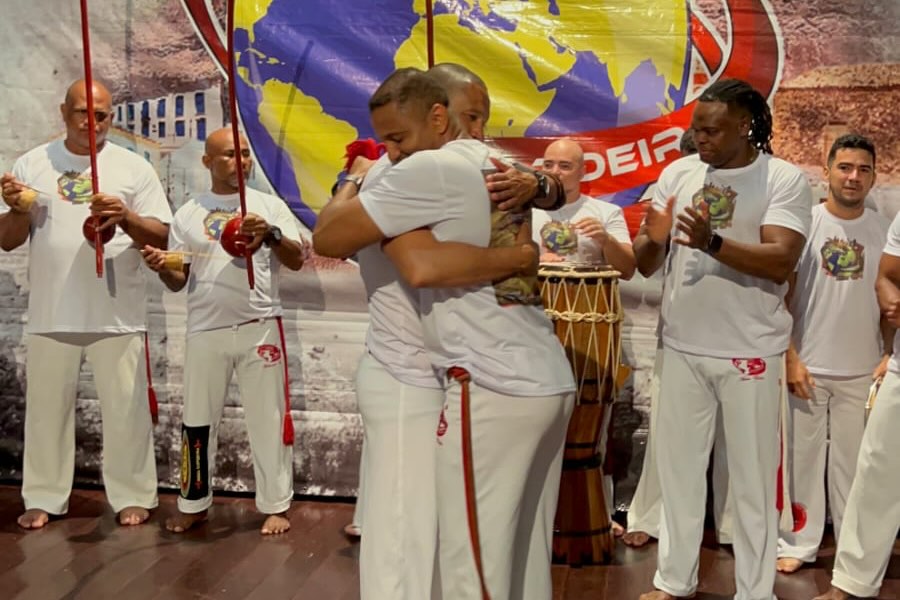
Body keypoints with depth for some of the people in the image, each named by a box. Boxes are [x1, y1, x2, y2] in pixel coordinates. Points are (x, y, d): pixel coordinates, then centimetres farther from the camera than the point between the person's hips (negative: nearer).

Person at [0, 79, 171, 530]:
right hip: (50, 314, 2)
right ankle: (44, 499, 25)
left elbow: (161, 236, -2)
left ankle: (132, 496, 17)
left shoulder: (133, 167, 2)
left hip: (117, 314, -2)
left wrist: (125, 217, -20)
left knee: (125, 408, 4)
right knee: (47, 407, 11)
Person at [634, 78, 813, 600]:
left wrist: (712, 243, -33)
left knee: (753, 477, 6)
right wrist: (653, 240, -18)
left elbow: (782, 262, -19)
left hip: (750, 352, -4)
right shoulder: (678, 173, 5)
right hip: (682, 348, 4)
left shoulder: (786, 179, -7)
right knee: (679, 468, 13)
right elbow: (646, 265, 5)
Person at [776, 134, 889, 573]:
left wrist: (890, 355, -2)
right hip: (807, 367, -2)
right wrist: (790, 358, -9)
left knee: (853, 463, 9)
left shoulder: (884, 231, 3)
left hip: (862, 371, 2)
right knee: (803, 458, 5)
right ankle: (797, 544, 16)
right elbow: (781, 296, -3)